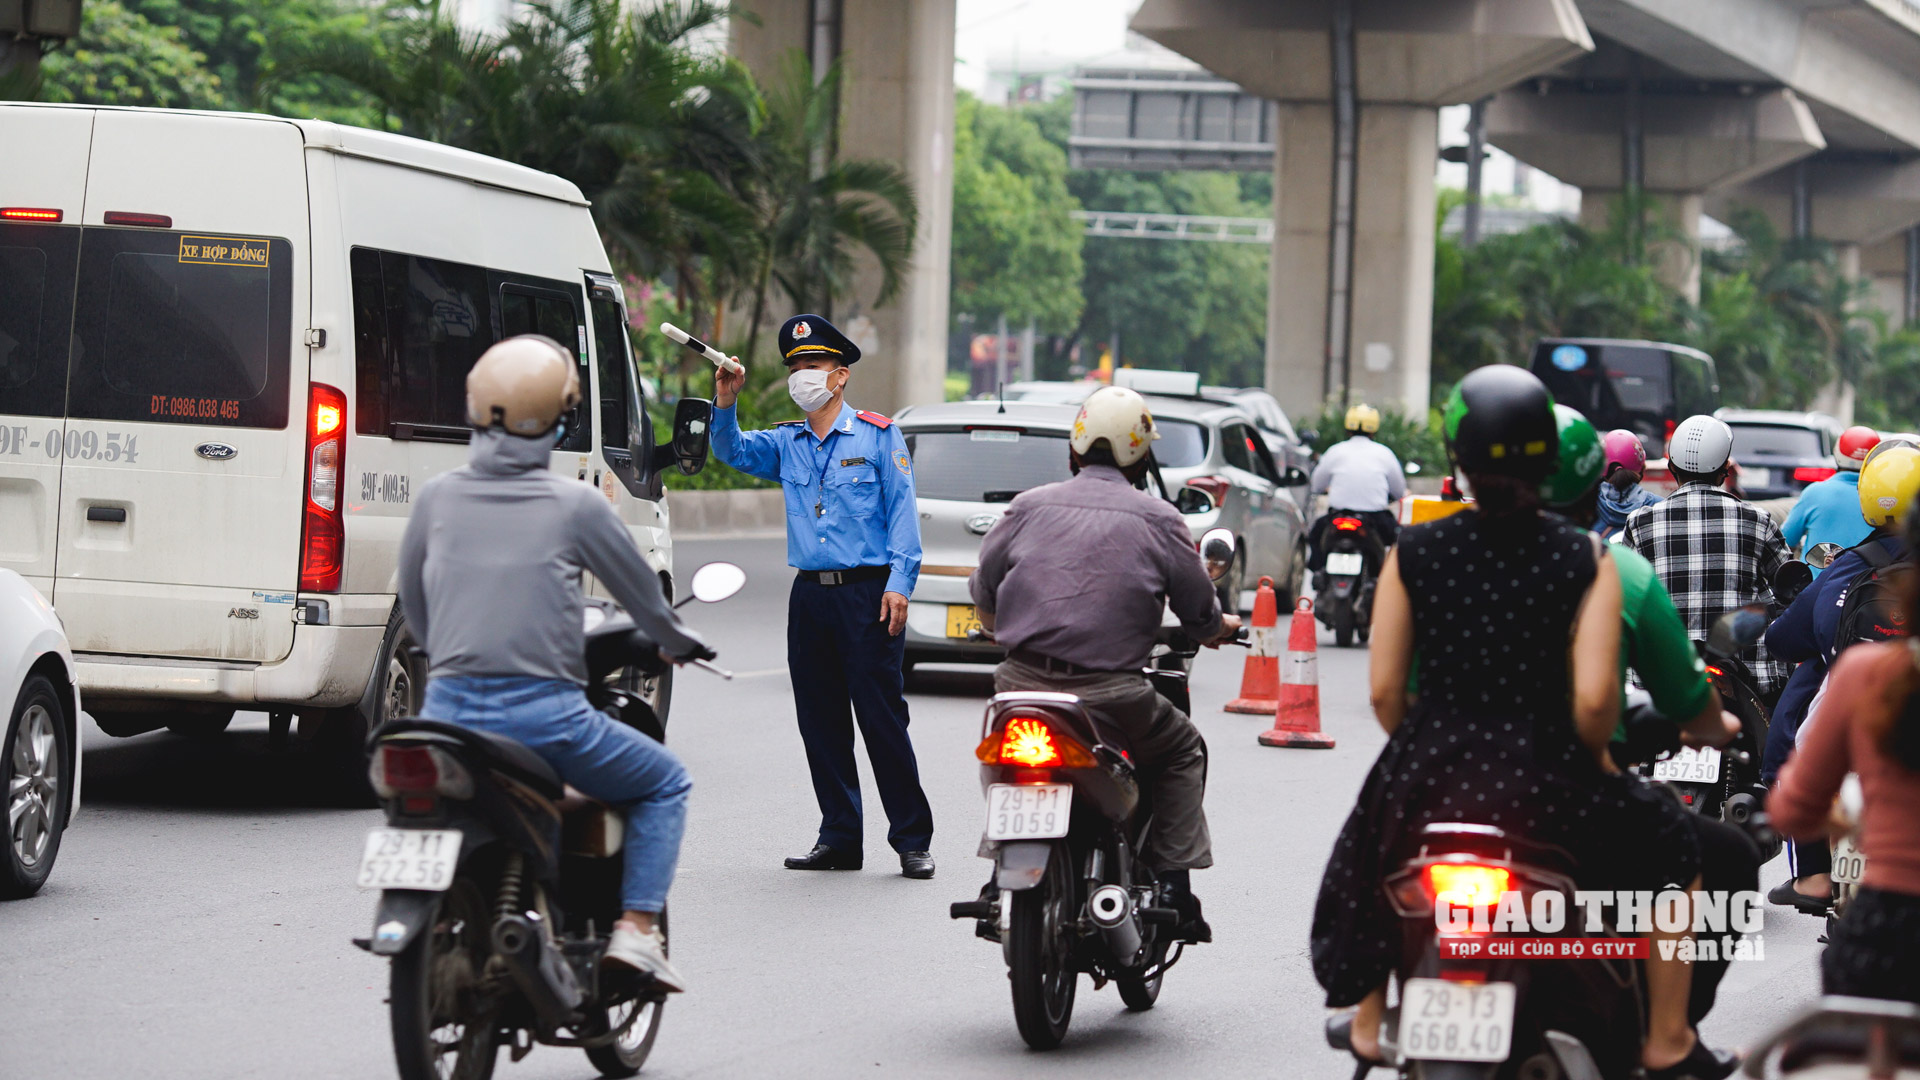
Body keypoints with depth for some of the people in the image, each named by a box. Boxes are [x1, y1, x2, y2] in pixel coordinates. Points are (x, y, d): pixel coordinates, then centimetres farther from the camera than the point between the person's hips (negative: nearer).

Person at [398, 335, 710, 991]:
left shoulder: (437, 498, 4)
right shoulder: (573, 505, -5)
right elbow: (638, 588, 9)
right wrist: (675, 641, 31)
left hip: (449, 709, 4)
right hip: (544, 714, -4)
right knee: (665, 784, 18)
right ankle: (635, 930, 3)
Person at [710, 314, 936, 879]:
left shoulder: (877, 436, 2)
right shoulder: (787, 443, 16)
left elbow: (902, 511, -3)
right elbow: (733, 450, 4)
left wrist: (899, 582, -12)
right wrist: (726, 403, -14)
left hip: (867, 594, -5)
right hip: (810, 595, 5)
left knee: (882, 720, -7)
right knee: (820, 722, 6)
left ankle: (912, 839, -3)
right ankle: (840, 838, 13)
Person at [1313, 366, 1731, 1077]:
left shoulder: (1413, 553, -3)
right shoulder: (1585, 559, -8)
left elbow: (1384, 689, -1)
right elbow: (1593, 698, -15)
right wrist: (1595, 760, 7)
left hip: (1432, 778, 2)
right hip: (1547, 782, -2)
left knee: (1367, 852, 37)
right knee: (1671, 856, 24)